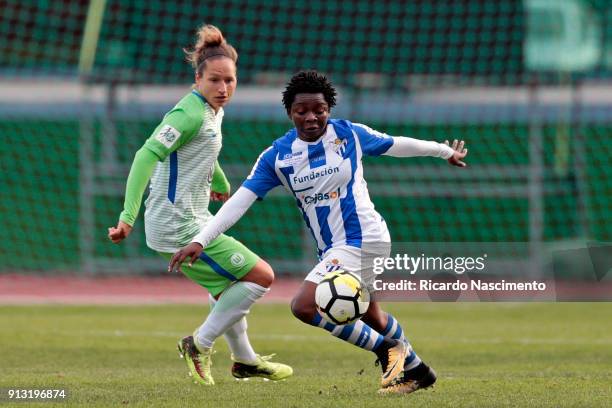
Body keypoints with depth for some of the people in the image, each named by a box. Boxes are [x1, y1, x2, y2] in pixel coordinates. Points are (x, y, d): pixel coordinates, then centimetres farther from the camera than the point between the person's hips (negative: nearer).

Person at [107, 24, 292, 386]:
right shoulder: (190, 114, -21)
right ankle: (200, 344, 1)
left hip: (192, 220, 10)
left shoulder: (212, 110, 9)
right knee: (262, 276, -5)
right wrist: (128, 216, -36)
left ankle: (245, 361, 46)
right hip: (180, 228, -10)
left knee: (228, 288, 28)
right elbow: (148, 155, -29)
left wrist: (221, 184, 50)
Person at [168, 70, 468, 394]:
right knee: (368, 314, 24)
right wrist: (200, 240, -18)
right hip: (332, 248, 6)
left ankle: (387, 351, -7)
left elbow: (395, 145, 9)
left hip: (360, 240, -6)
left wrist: (444, 151, 23)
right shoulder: (277, 156, -3)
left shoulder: (350, 134, -9)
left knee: (304, 306, -20)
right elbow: (240, 200, -8)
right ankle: (416, 370, 47)